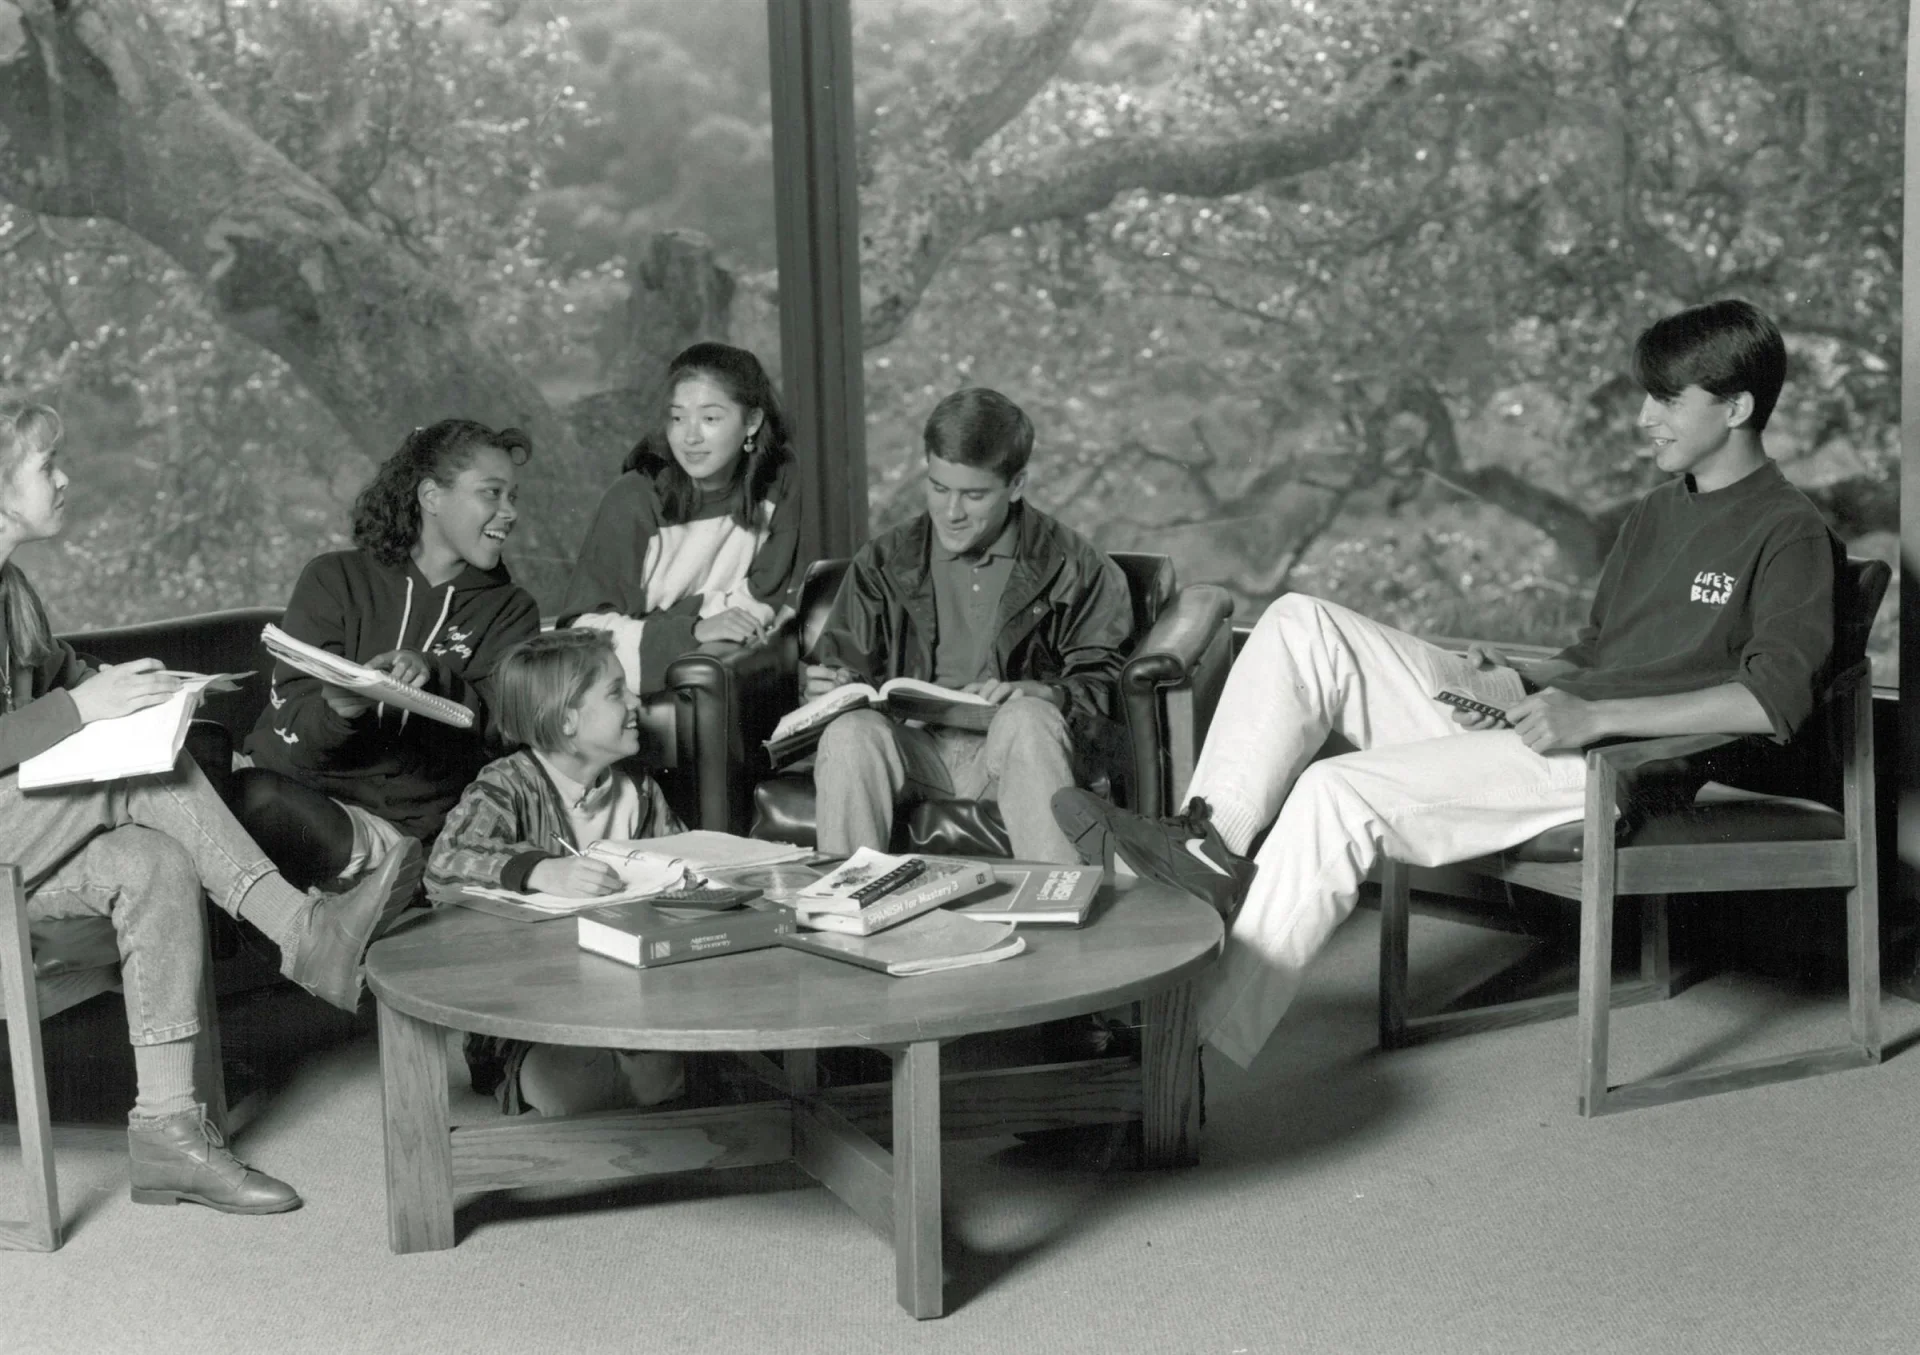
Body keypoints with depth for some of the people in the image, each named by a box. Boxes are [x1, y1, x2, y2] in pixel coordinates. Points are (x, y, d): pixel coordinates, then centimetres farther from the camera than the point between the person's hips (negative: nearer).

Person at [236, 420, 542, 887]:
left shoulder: (510, 610, 14)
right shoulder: (335, 579, 9)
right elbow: (291, 727, -2)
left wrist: (434, 678, -21)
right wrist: (339, 709, -25)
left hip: (416, 825, 1)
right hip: (306, 788, -1)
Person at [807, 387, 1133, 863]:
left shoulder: (1069, 566, 8)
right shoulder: (883, 562, 15)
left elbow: (1103, 684, 2)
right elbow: (843, 670, 17)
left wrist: (1042, 695, -19)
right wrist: (831, 688, -8)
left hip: (1013, 751, -2)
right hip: (913, 747, 2)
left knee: (1028, 720, -36)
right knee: (849, 733, -30)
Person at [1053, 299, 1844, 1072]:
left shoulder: (1789, 533, -3)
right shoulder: (1654, 517, 24)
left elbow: (1775, 701, -17)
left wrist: (1597, 715, -22)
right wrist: (1520, 681, 5)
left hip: (1611, 766, -9)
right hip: (1528, 724, 9)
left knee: (1340, 790, -28)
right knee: (1300, 625, -6)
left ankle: (1206, 1041, -24)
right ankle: (1212, 848, -18)